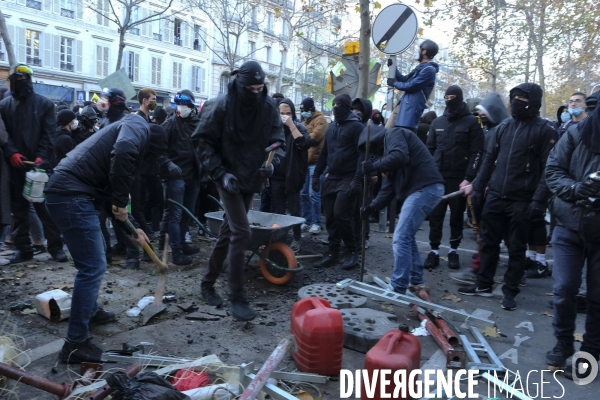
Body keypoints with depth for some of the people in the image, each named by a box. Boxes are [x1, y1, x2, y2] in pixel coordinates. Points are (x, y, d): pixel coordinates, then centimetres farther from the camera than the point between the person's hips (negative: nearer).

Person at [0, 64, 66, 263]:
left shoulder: (45, 104, 4)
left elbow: (49, 134, -3)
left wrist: (42, 157, -16)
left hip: (40, 164, -3)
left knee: (46, 206, 0)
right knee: (18, 208, 8)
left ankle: (55, 246, 8)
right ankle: (23, 248, 17)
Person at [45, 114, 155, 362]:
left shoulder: (137, 143, 24)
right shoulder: (139, 127, -3)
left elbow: (110, 194, 29)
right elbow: (122, 152, -28)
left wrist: (131, 228, 30)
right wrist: (121, 202, -16)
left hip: (69, 193, 11)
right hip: (71, 194, -11)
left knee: (96, 254, 26)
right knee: (93, 266, -6)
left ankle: (90, 310, 42)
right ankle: (75, 344, 3)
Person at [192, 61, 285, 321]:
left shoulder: (268, 107, -2)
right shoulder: (222, 106, -14)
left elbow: (278, 139, 4)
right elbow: (204, 143, -10)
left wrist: (271, 162, -16)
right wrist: (221, 173, -19)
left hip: (252, 180, 5)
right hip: (228, 179, -5)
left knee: (228, 231, 14)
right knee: (241, 232, -15)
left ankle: (208, 284, 31)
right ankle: (237, 298, -3)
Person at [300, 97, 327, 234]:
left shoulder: (320, 120, -5)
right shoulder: (305, 120, 21)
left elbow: (314, 138, -17)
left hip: (315, 162, -8)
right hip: (304, 161, 8)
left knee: (313, 194, -7)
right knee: (304, 193, 9)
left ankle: (316, 223, 0)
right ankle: (306, 221, 17)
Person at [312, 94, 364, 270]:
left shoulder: (356, 126, -5)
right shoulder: (331, 127, 18)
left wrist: (357, 179, -21)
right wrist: (316, 175, 15)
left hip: (348, 178, -7)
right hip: (331, 178, 7)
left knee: (341, 214, -14)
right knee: (330, 217, 5)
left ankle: (352, 252, 3)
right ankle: (333, 253, 13)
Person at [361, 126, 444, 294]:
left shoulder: (393, 133, 1)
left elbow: (400, 156, -22)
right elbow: (389, 188, 21)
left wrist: (374, 166, -9)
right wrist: (372, 207, 12)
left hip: (425, 188, -10)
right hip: (422, 189, 10)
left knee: (401, 238, -10)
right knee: (407, 236, 19)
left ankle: (398, 289, -5)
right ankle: (416, 280, 28)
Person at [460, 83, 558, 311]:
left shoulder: (545, 130, -6)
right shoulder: (504, 127, 11)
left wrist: (539, 201, -19)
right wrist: (478, 187, 9)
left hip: (522, 200, -5)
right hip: (495, 197, 5)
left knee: (516, 248, 5)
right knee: (489, 243, 12)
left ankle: (510, 292, 17)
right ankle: (484, 285, 24)